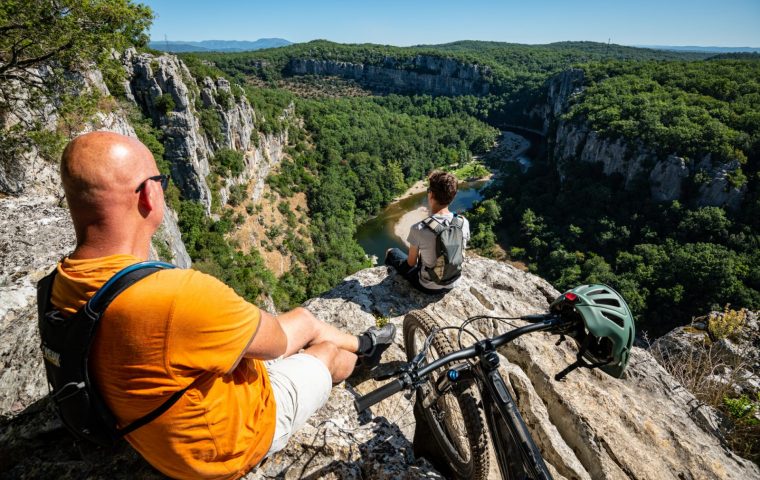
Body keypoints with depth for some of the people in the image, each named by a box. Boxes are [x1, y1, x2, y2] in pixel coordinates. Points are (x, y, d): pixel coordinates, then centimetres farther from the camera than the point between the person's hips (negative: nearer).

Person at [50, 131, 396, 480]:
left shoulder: (63, 285, -14)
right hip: (230, 443, -6)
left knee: (304, 318, 18)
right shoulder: (176, 296, -44)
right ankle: (361, 352, 55)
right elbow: (276, 341, -27)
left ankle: (362, 343, 49)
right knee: (330, 351, 16)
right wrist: (237, 316, -6)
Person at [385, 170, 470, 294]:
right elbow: (460, 253, 1)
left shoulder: (418, 229, -29)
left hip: (428, 287, -4)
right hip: (453, 284, 4)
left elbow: (411, 263, -14)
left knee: (391, 252, 19)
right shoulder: (464, 223, -16)